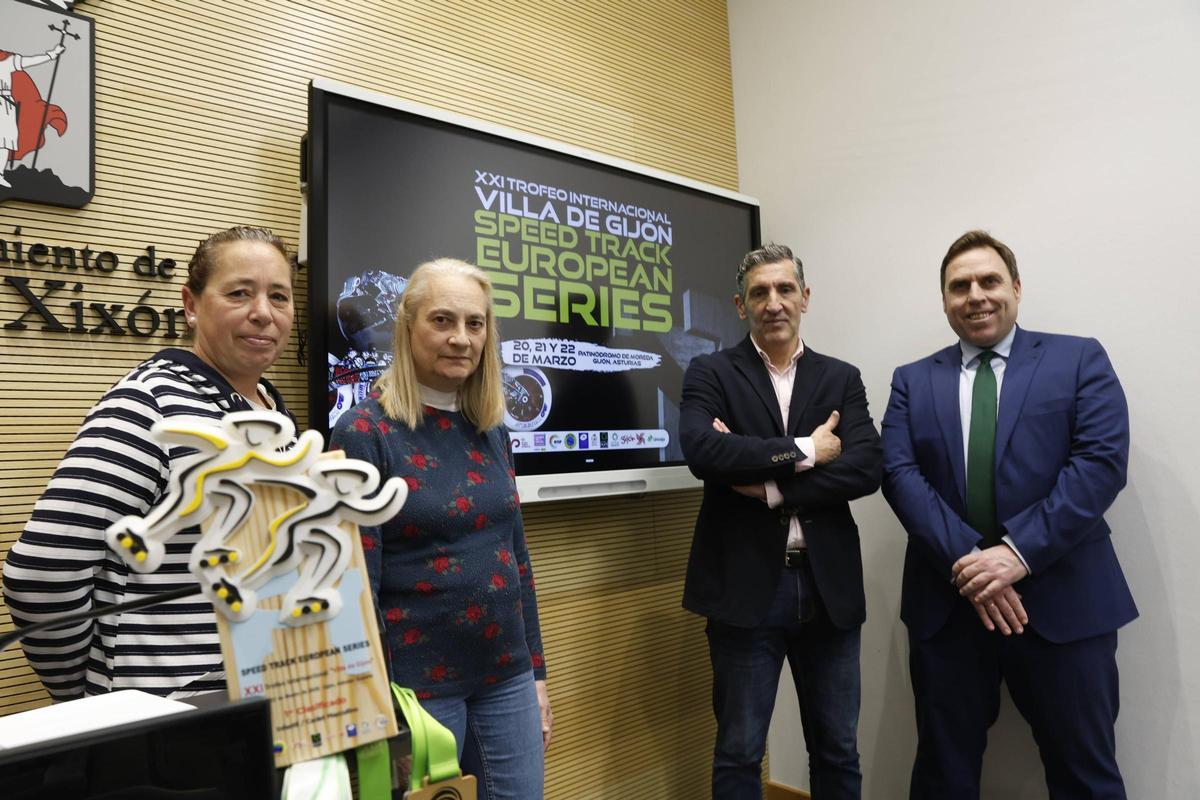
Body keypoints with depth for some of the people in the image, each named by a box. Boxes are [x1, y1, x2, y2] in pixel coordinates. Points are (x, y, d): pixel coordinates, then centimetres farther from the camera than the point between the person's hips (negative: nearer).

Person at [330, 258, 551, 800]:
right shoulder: (364, 433, -12)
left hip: (506, 677, 6)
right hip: (417, 685, -5)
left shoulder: (489, 429, 5)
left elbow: (514, 555, 10)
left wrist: (536, 672, 11)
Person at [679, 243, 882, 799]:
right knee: (739, 754, 10)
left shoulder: (841, 379, 8)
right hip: (746, 586, -2)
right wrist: (802, 451, -14)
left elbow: (866, 469, -7)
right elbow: (701, 451, -19)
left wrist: (769, 485, -15)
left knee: (839, 751, 17)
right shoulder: (710, 374, 0)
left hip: (829, 585, 3)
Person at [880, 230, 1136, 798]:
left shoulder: (1079, 360, 5)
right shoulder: (913, 382, 10)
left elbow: (1102, 462, -8)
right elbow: (899, 473, -3)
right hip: (946, 604, 2)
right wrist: (966, 561, -16)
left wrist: (1019, 552, -18)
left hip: (1063, 601, -1)